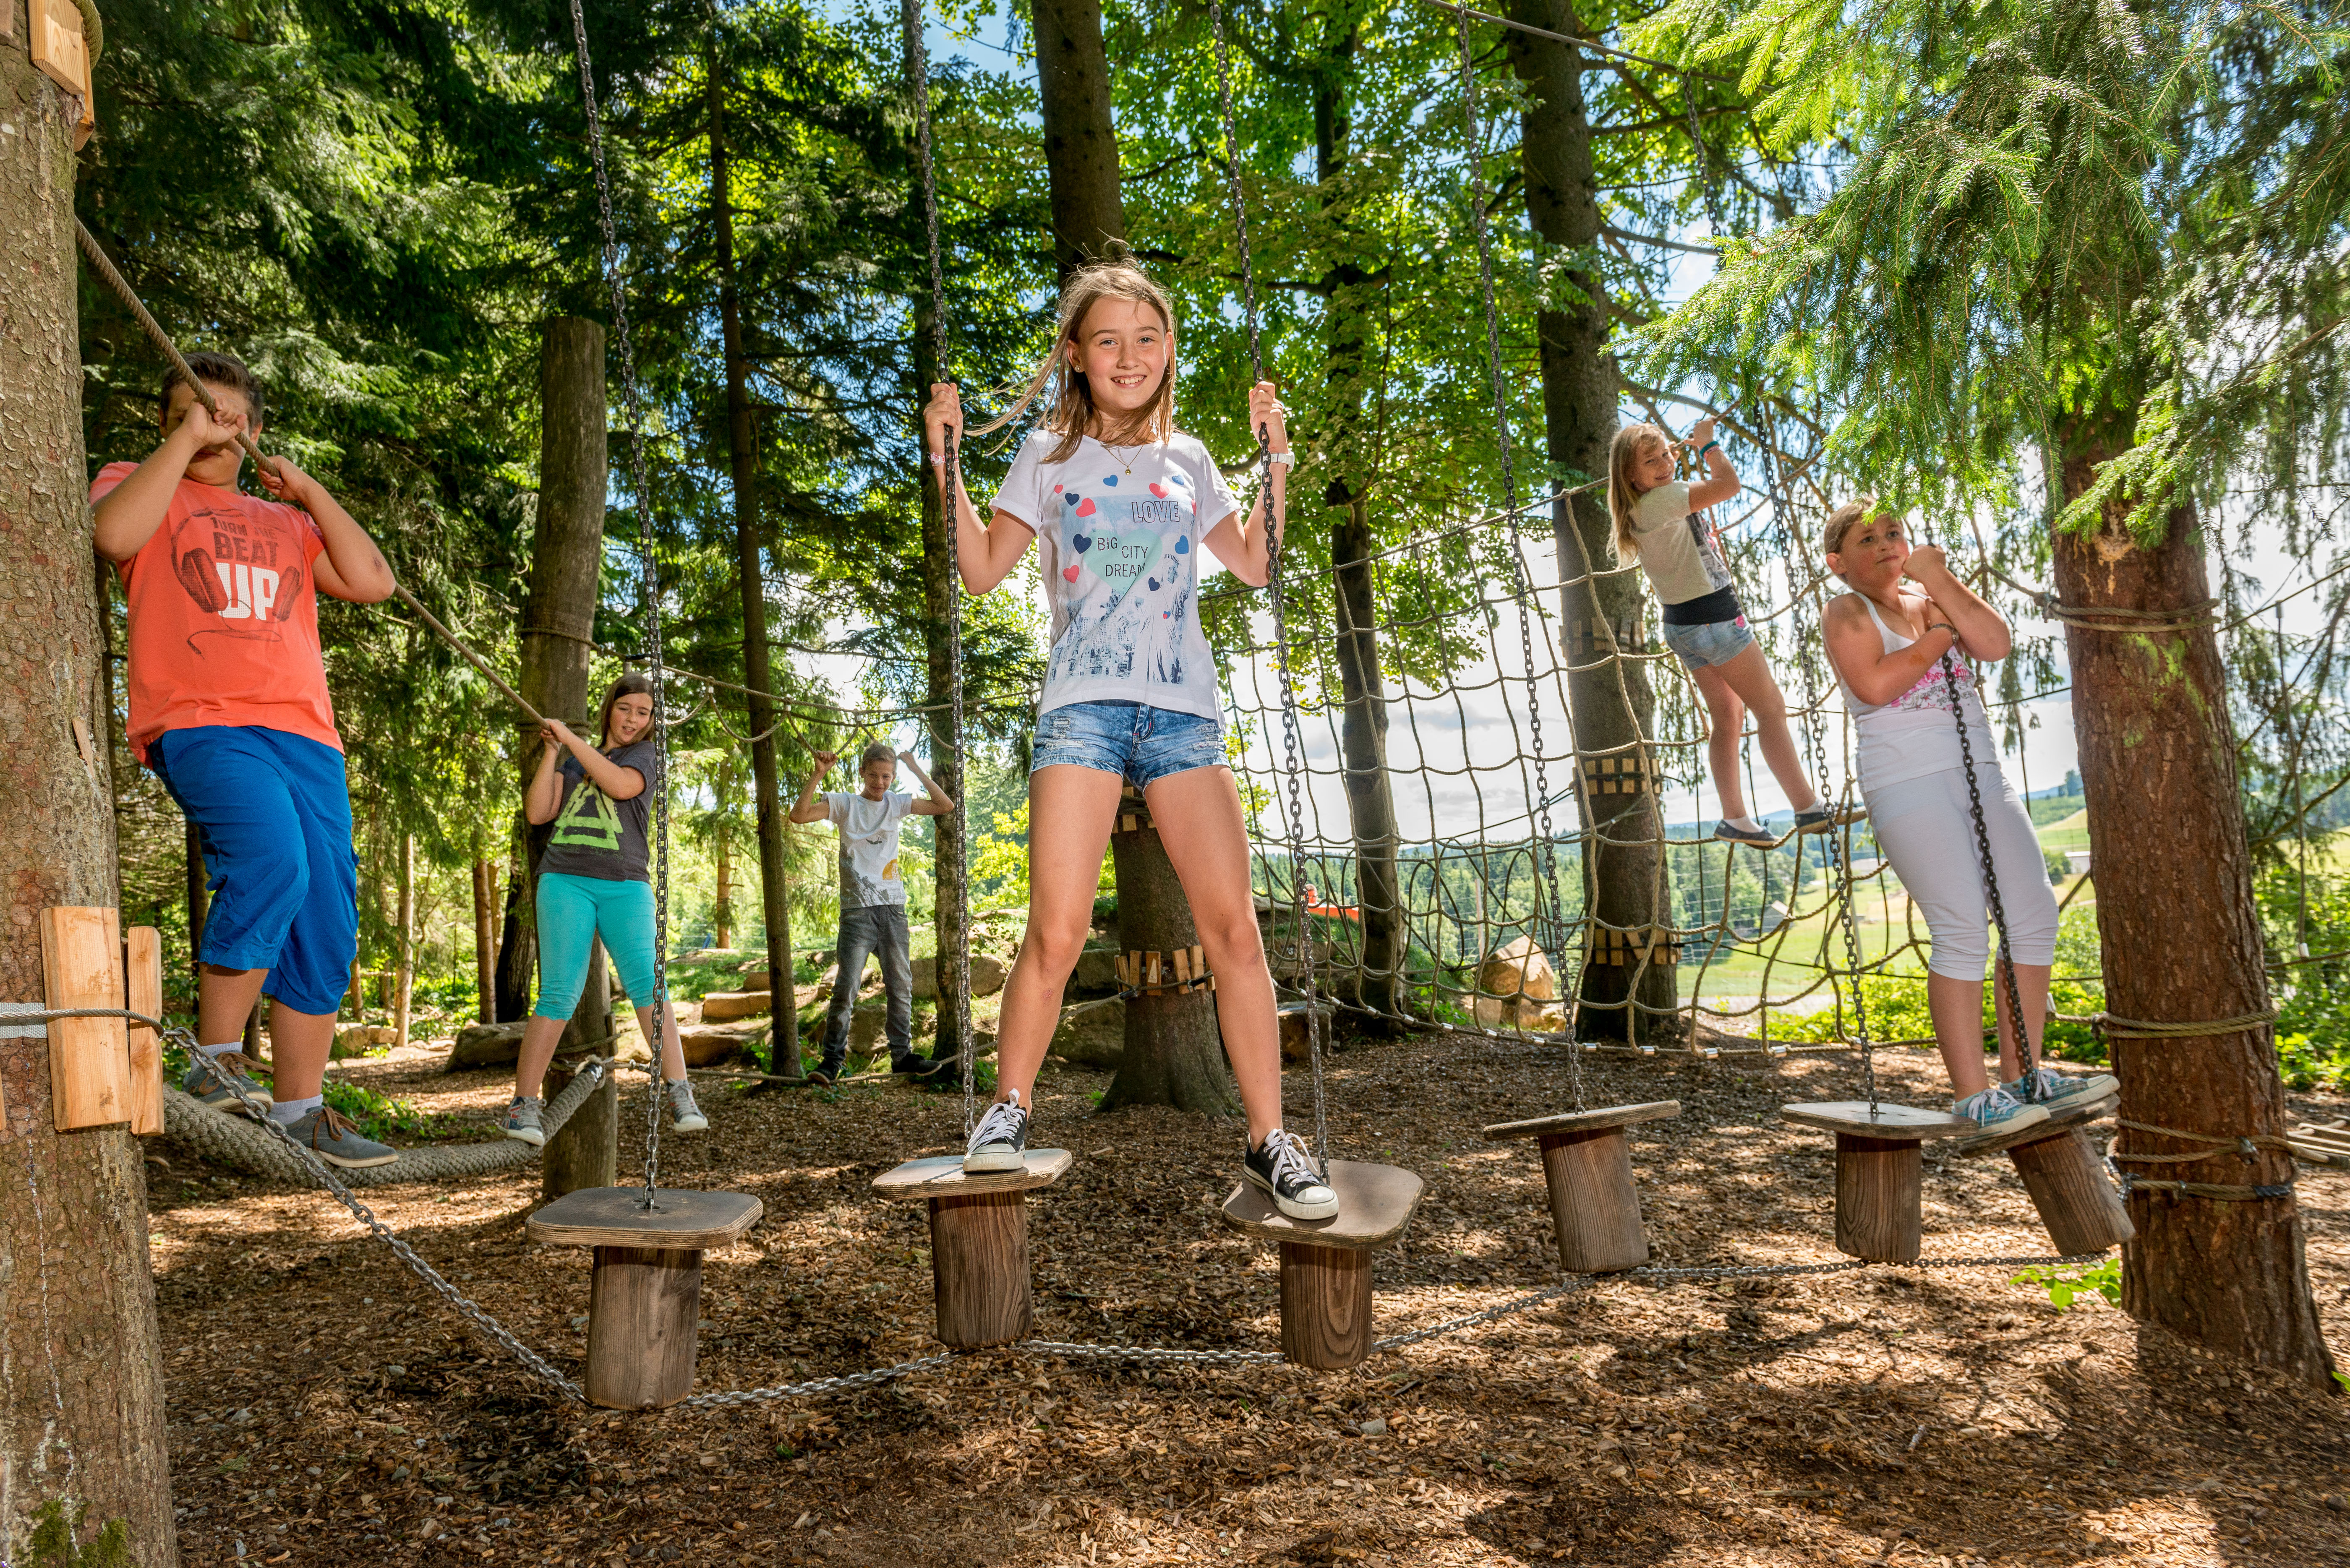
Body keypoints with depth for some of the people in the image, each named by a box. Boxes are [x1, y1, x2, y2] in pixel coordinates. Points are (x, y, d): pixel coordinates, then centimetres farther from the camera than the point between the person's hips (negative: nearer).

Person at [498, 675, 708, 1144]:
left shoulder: (647, 754, 13)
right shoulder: (573, 760, 22)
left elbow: (620, 785, -9)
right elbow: (537, 813, 11)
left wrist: (569, 737, -3)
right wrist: (552, 752, 6)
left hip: (626, 885, -1)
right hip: (566, 880, 2)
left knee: (646, 983, -18)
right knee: (560, 994, -8)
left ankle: (680, 1096, -21)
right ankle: (524, 1106, -4)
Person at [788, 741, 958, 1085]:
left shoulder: (896, 803, 11)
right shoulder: (844, 803, 2)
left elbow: (945, 806, 7)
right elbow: (799, 815, -11)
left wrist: (916, 770, 2)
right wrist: (819, 775, -19)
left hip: (893, 906, 4)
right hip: (857, 908, -4)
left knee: (901, 985, 6)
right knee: (846, 987, -9)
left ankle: (902, 1054, 14)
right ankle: (832, 1058, -1)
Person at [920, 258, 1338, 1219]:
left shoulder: (1187, 460, 18)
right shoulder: (1049, 455, 11)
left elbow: (1254, 565, 22)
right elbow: (983, 570, 6)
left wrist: (1277, 461, 16)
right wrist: (946, 459, -1)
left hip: (1184, 710, 2)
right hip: (1084, 706, -2)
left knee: (1234, 928, -5)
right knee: (1057, 933, -11)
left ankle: (1269, 1140, 4)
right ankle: (1008, 1111, 11)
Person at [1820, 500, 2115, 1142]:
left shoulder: (1930, 600, 17)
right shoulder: (1846, 613, 1)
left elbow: (1995, 644, 0)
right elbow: (1875, 685, -16)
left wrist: (1939, 579, -3)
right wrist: (1938, 634, -4)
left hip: (1981, 774, 7)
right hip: (1908, 783, -7)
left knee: (2034, 914, 2)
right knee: (1963, 929, -15)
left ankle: (2022, 1074, 12)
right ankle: (1972, 1093, -10)